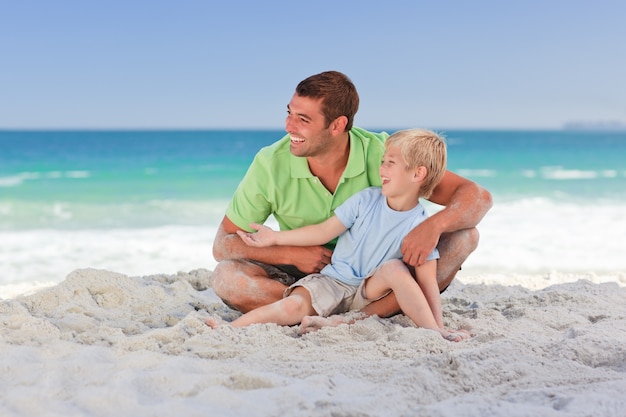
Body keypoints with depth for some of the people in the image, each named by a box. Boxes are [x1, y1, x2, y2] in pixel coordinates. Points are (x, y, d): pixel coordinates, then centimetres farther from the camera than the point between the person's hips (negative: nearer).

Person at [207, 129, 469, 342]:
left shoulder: (420, 226, -8)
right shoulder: (366, 200, -3)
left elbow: (427, 282, -10)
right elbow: (324, 231, 2)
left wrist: (438, 323, -22)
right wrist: (276, 237, 2)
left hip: (369, 292, -1)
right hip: (332, 282, 1)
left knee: (394, 267, -31)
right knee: (294, 306, -27)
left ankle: (433, 330, -29)